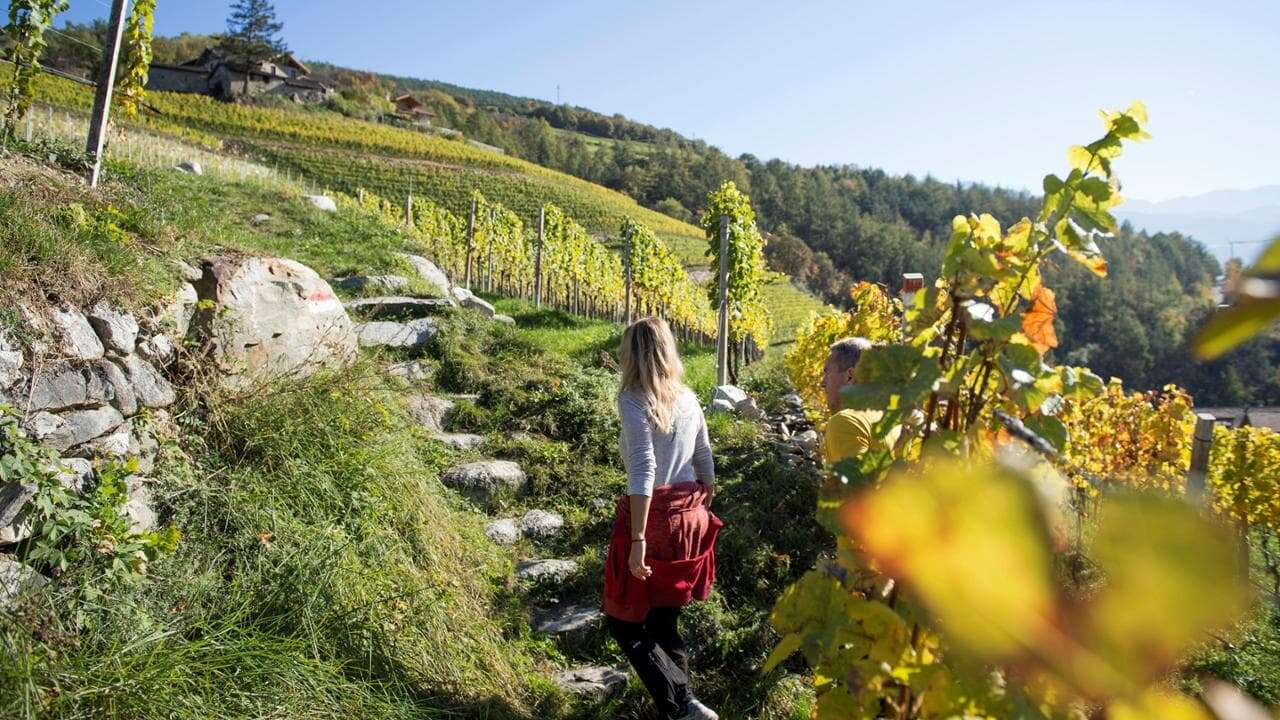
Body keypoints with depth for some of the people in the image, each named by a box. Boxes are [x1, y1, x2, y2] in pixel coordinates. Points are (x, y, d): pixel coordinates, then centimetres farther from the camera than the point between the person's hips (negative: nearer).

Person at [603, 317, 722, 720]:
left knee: (623, 621, 9)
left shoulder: (633, 399, -13)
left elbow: (643, 471, -21)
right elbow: (706, 465, 11)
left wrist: (637, 540, -21)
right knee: (664, 619, 19)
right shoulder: (688, 398, 6)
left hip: (653, 517, -6)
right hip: (690, 518, 7)